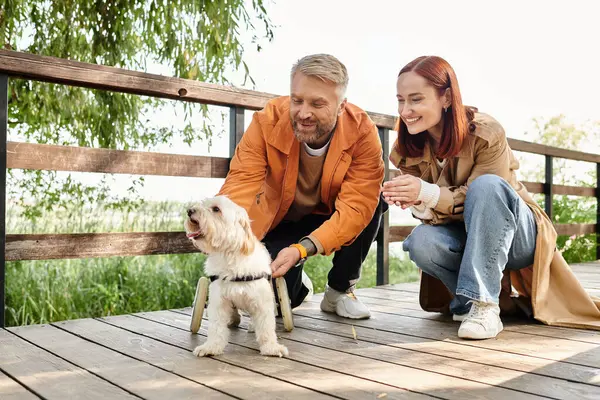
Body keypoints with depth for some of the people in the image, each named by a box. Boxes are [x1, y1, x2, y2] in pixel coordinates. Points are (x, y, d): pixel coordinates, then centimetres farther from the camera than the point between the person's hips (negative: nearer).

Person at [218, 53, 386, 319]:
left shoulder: (362, 132, -26)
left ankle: (340, 290, -5)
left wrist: (303, 249, -46)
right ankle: (297, 284, 21)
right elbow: (240, 185, -32)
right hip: (281, 220, 0)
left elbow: (356, 205, -32)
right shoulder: (267, 121, -25)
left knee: (373, 201, -30)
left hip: (331, 218, 1)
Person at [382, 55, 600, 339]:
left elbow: (485, 195, -22)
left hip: (516, 235, -3)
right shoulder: (409, 149, -9)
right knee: (421, 242, -29)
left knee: (486, 184, -34)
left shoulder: (485, 133, -23)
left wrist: (429, 193, -38)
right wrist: (419, 204, -33)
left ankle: (483, 304, -31)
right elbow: (432, 211, -9)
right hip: (466, 240, 4)